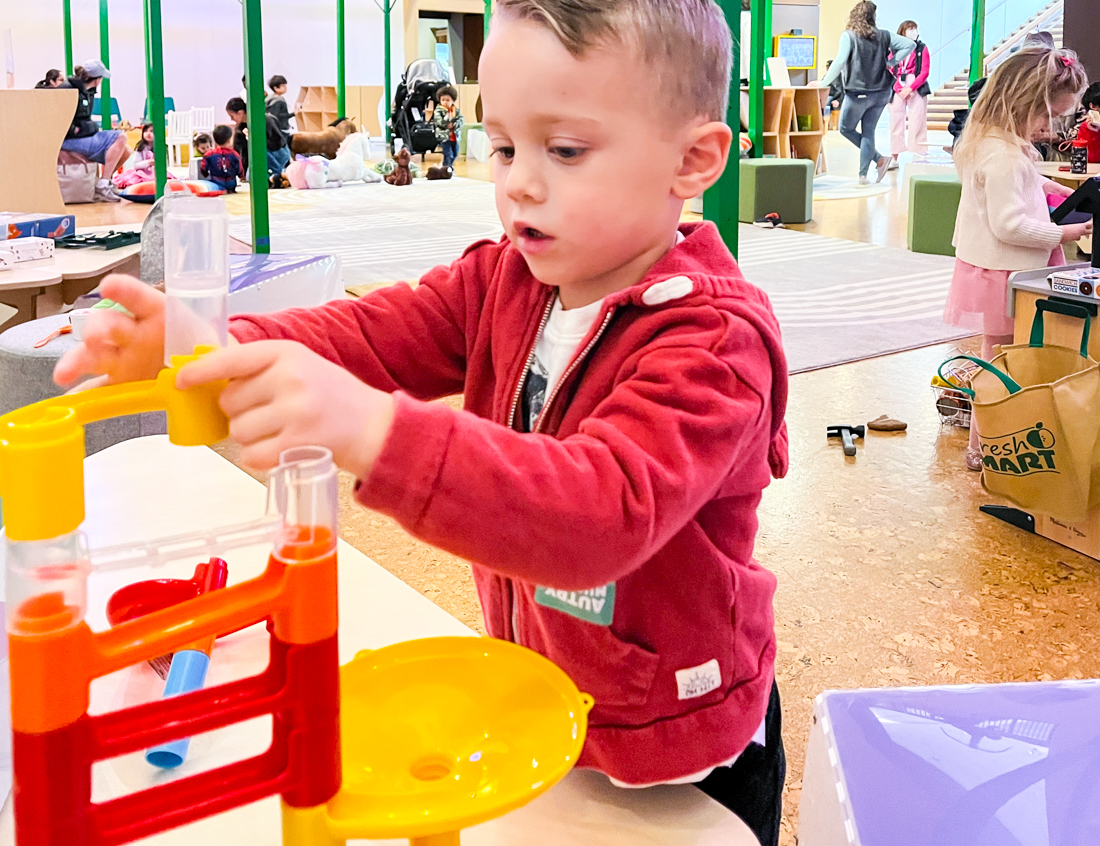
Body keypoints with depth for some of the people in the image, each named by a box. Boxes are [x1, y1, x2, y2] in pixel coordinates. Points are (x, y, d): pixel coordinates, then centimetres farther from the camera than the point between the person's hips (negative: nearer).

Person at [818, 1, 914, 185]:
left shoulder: (848, 36, -8)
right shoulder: (883, 35, 5)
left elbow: (839, 62, -17)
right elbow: (909, 44, 4)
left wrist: (824, 83, -10)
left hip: (857, 93, -5)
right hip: (880, 93, 5)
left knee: (846, 129, 12)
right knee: (868, 132, 10)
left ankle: (879, 159, 4)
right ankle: (863, 174, 5)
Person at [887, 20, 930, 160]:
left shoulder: (922, 48, 5)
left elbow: (924, 72, -1)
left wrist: (910, 88, -12)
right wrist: (898, 88, -10)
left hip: (917, 89, -2)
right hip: (898, 89, 2)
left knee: (917, 123, -6)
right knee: (896, 122, 1)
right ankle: (896, 157, 7)